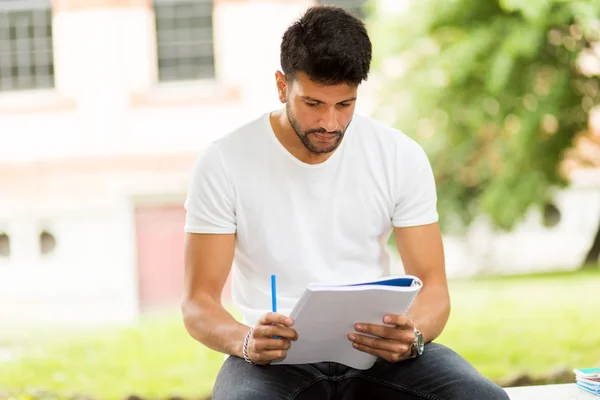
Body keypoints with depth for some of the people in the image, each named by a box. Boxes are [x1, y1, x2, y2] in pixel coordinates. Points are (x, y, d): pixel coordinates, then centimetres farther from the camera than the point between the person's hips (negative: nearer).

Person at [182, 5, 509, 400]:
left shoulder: (402, 157, 1)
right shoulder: (225, 163, -5)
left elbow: (433, 285, 3)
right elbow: (198, 301, -3)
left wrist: (412, 335, -21)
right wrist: (246, 341, -26)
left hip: (377, 350, 2)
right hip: (277, 357, -2)